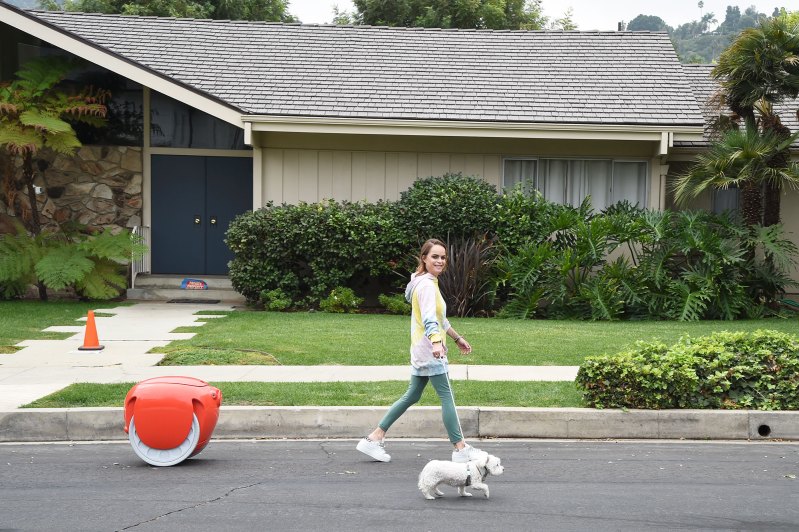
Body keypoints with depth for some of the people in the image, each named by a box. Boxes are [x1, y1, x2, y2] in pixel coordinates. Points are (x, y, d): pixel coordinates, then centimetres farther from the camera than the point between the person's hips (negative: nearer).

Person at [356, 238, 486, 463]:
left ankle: (374, 439, 15)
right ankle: (461, 449, 1)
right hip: (429, 351, -10)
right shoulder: (427, 285, -15)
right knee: (447, 396, -5)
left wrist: (457, 338, 34)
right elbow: (429, 320, -31)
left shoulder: (428, 282, 17)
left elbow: (439, 318, 28)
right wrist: (436, 342, -47)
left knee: (412, 396, 13)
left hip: (423, 352, 10)